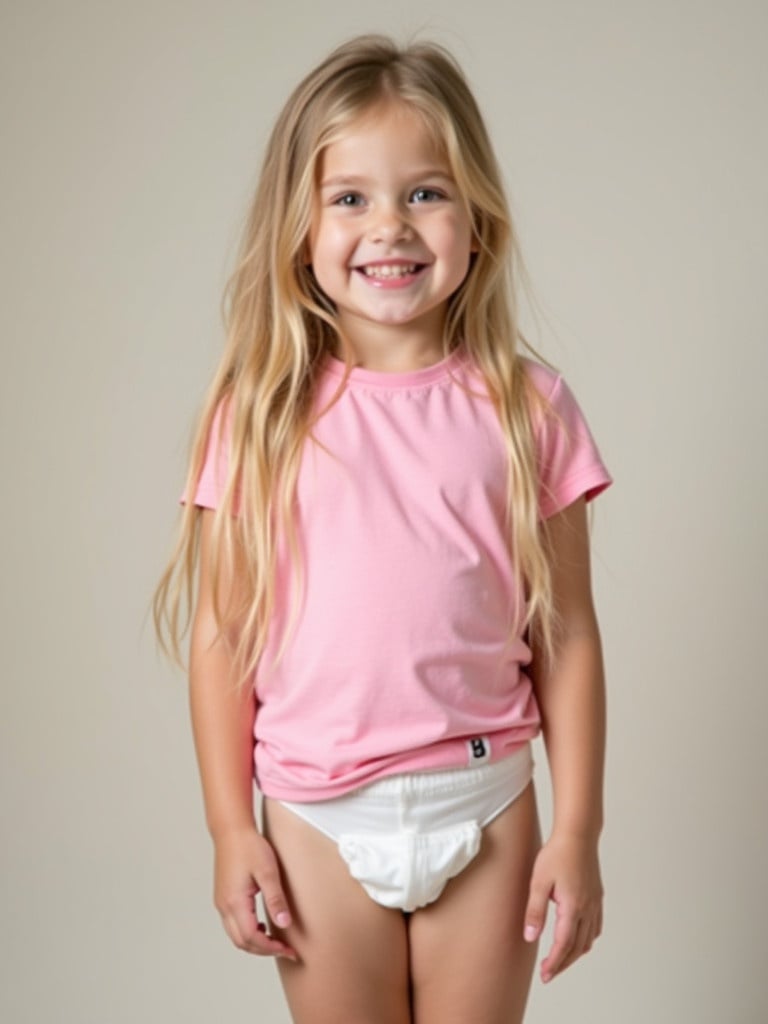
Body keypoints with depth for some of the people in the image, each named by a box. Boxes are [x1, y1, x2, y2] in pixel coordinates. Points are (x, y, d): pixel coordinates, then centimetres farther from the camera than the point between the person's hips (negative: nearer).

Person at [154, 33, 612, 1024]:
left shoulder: (527, 405, -4)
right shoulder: (261, 415, -6)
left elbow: (565, 634, -1)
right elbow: (221, 635, -2)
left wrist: (578, 828, 0)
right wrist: (231, 828, -2)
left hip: (484, 800, 1)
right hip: (320, 817, 0)